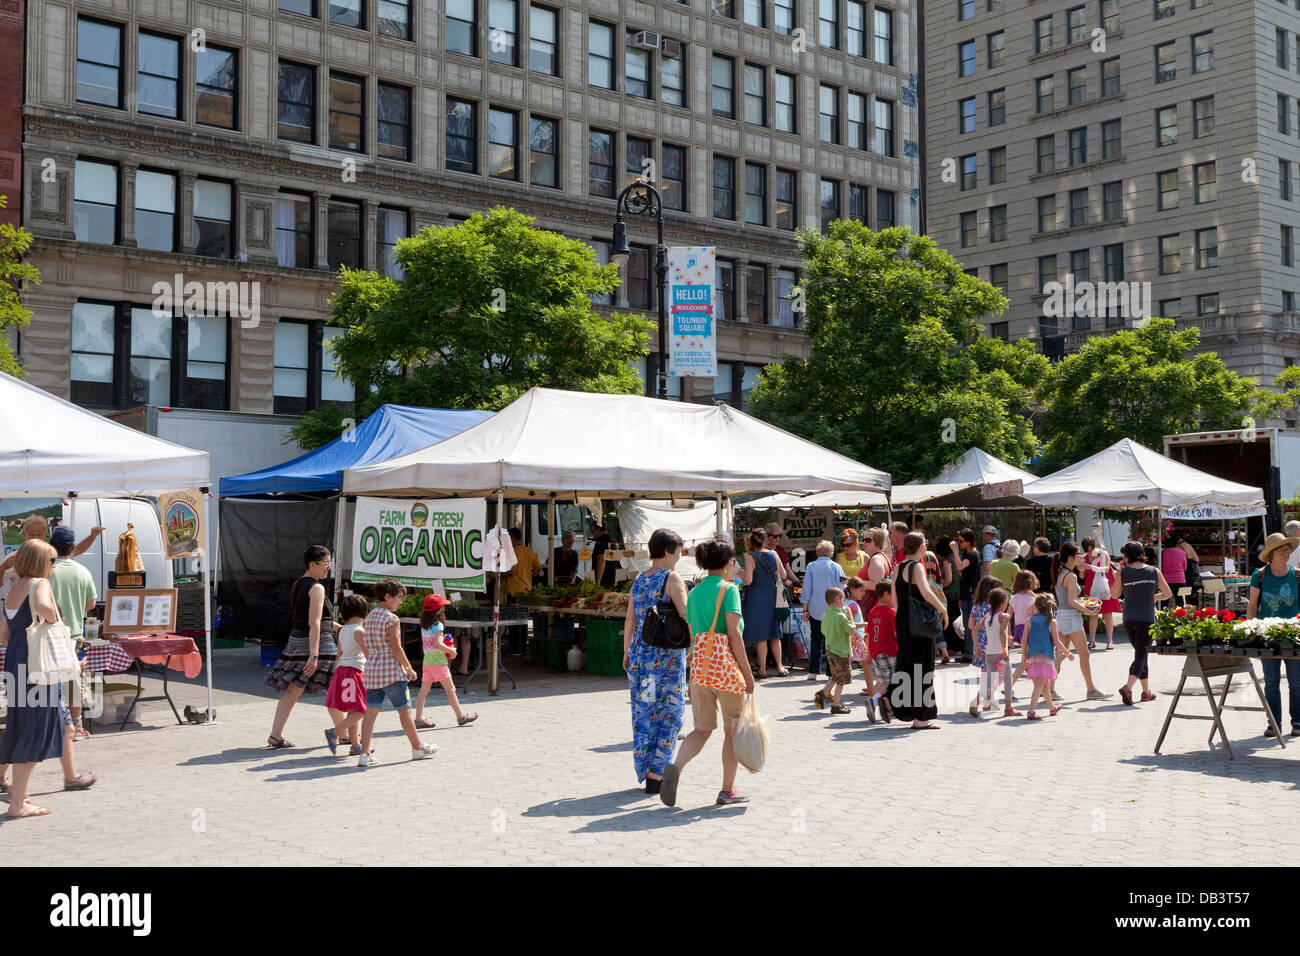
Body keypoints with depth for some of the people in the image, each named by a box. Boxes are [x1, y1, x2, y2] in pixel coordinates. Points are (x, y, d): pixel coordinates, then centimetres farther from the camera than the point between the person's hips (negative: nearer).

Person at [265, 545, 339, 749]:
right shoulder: (316, 588, -14)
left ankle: (275, 736, 1)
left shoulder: (297, 585, 14)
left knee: (291, 691, 6)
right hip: (318, 643, -8)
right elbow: (314, 623, -22)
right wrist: (314, 655, -27)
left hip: (296, 640, 8)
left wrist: (340, 627, 27)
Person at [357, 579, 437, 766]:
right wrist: (409, 668, -4)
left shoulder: (368, 618, 13)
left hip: (372, 670, 7)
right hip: (391, 671, -7)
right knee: (404, 710, 5)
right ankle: (417, 748, 17)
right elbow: (396, 648, -14)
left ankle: (365, 753, -4)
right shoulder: (391, 619, -11)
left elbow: (366, 648, 15)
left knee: (371, 711, 2)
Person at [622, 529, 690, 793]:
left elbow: (630, 620, 11)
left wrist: (627, 653, 17)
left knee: (643, 712, 14)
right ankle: (656, 774, 3)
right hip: (667, 655, -6)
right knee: (668, 714, 3)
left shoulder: (639, 580, 9)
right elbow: (686, 615, -20)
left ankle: (644, 770, 21)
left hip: (640, 653, 6)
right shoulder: (672, 578, -10)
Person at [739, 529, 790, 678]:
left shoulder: (750, 557, -12)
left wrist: (741, 573, 0)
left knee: (760, 635, 2)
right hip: (772, 596, 4)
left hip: (756, 597, -4)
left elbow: (748, 581, -19)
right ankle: (779, 667, 16)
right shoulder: (773, 554, 1)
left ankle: (762, 669, 5)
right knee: (774, 634, 13)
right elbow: (783, 575, 9)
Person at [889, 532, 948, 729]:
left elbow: (895, 601, 12)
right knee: (922, 668, 0)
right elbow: (926, 592, -28)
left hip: (902, 622, 8)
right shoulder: (917, 567, -13)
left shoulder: (898, 568, 11)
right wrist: (942, 609, -16)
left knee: (905, 665, 17)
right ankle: (920, 718, 4)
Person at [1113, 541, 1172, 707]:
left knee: (1140, 654, 18)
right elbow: (1168, 594, 6)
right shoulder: (1154, 571, -1)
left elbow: (1114, 595, 7)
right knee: (1141, 655, -2)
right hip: (1147, 619, -2)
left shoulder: (1123, 572, -4)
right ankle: (1128, 687, -25)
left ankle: (1146, 692, 24)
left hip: (1129, 620, 2)